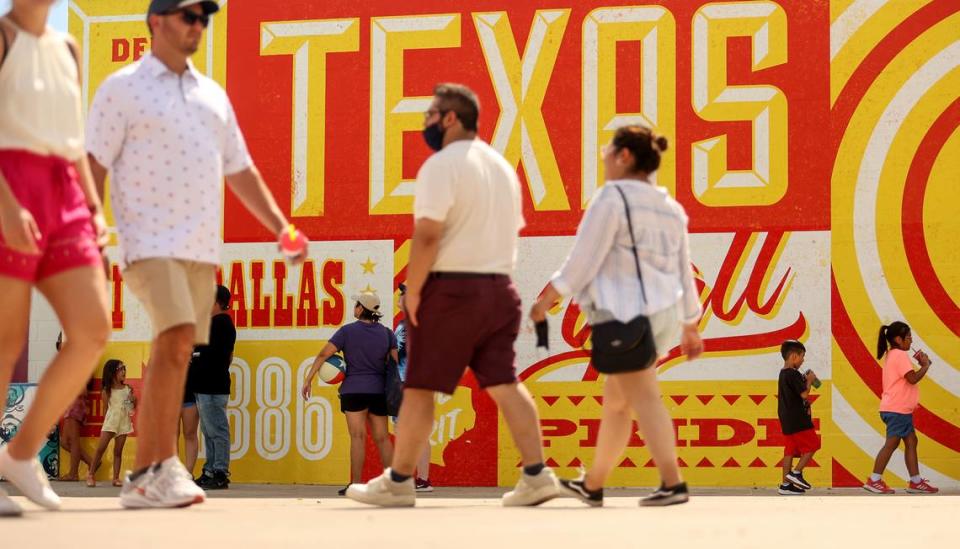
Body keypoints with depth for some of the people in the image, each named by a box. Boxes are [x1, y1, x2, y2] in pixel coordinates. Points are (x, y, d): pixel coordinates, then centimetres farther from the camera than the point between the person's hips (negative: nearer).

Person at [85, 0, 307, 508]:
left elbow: (240, 171, 23)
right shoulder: (121, 89, 1)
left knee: (171, 355, 4)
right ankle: (166, 467, -18)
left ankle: (142, 477, 8)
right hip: (150, 239, -6)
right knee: (176, 340, -21)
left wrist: (280, 227, 13)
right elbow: (93, 166, -3)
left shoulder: (213, 94, 19)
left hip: (201, 247, 6)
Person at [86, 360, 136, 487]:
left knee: (118, 451, 5)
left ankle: (116, 478, 7)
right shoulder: (107, 391, -2)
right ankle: (91, 474, 2)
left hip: (124, 422, 2)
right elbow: (106, 407, 4)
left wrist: (134, 399, -8)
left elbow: (134, 406, 12)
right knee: (100, 449, -6)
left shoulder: (128, 389, 5)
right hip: (110, 421, -2)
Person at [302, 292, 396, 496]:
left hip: (354, 390, -4)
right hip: (379, 391, 4)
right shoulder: (386, 333, 6)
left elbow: (323, 354, -8)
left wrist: (308, 379, -4)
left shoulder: (348, 331, -4)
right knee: (382, 438, 9)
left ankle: (355, 484, -11)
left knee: (358, 437, -7)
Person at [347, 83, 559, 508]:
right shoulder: (501, 165, 17)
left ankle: (398, 481, 6)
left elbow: (427, 235, -18)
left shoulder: (442, 164, -10)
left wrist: (412, 290, -12)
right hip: (498, 287, 8)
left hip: (450, 287, -7)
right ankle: (536, 475, -3)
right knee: (504, 383, 5)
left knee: (419, 387, 1)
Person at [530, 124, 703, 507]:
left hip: (628, 313, -8)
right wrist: (690, 327, 25)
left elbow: (583, 260, -11)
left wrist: (547, 299, -5)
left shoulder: (613, 197, -7)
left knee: (644, 397, -12)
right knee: (615, 399, 15)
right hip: (664, 314, 8)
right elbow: (684, 271, 19)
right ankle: (592, 485, 23)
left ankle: (673, 483, -23)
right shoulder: (670, 208, 17)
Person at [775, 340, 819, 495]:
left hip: (787, 419, 9)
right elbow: (804, 394, -20)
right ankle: (796, 473, -3)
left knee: (790, 450, 9)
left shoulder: (783, 374, 14)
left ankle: (785, 484, 8)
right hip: (798, 419, -9)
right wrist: (809, 380, -5)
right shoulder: (794, 374, -16)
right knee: (812, 444, 1)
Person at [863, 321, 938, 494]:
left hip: (901, 409, 10)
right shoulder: (900, 355, -13)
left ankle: (916, 482, 8)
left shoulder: (891, 355, 18)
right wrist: (925, 365, -8)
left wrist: (920, 364, 7)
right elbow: (913, 378, -22)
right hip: (897, 410, -10)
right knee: (892, 443, -8)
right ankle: (874, 480, -6)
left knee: (911, 441, 8)